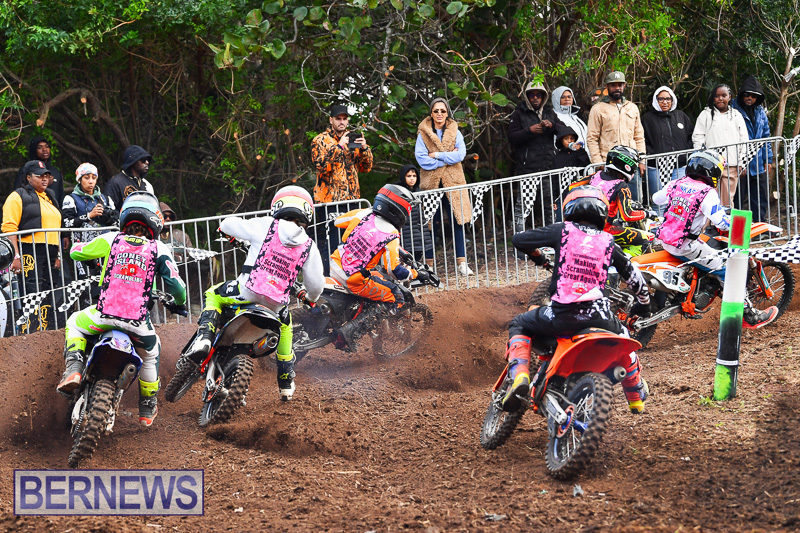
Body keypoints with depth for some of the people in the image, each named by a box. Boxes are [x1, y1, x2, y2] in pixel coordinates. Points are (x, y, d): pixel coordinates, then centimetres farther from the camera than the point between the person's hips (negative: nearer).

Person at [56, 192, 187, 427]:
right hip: (138, 322, 1)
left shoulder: (110, 240, 4)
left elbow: (75, 251, 17)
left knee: (74, 324, 30)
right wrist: (178, 302, 25)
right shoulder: (158, 249, 3)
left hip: (105, 315, -1)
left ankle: (74, 370, 6)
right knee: (150, 353, 31)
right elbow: (177, 287, 2)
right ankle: (147, 409, 39)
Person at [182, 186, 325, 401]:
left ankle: (203, 339, -2)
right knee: (285, 325, 36)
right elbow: (316, 285, 12)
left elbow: (227, 224, 12)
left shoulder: (265, 226, 3)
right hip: (276, 303, 3)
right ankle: (286, 384, 37)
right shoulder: (309, 247, 8)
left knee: (213, 295, 25)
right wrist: (310, 297, 36)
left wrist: (227, 226, 38)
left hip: (248, 290, -3)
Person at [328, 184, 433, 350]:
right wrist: (417, 274, -3)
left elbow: (338, 221, 17)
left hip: (336, 265, 7)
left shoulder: (362, 214, -1)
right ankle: (349, 330, -8)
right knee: (397, 302, 3)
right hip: (355, 279, -7)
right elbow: (395, 270, -20)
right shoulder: (390, 235, -16)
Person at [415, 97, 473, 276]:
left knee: (458, 222, -3)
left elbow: (460, 154, -4)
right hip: (431, 184, -1)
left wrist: (437, 155, -10)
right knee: (431, 225, -1)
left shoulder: (455, 132, 10)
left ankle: (461, 263, 0)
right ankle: (429, 264, 6)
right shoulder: (423, 134, 4)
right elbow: (421, 159, -7)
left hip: (453, 182, 1)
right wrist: (447, 159, -8)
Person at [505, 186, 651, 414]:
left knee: (519, 325, 24)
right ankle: (637, 398, 47)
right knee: (622, 337, 35)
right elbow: (635, 278, 21)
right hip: (597, 316, 2)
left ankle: (519, 376, -2)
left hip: (560, 315, -2)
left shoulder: (562, 231, 5)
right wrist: (644, 304, 41)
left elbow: (519, 240, 7)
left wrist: (537, 256, 29)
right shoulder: (608, 243, 12)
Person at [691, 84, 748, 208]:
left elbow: (744, 140, 14)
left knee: (728, 201, 1)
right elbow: (697, 138, 5)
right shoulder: (706, 115, 9)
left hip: (731, 165, 2)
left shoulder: (736, 116, 15)